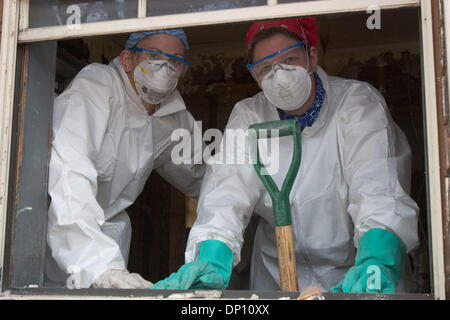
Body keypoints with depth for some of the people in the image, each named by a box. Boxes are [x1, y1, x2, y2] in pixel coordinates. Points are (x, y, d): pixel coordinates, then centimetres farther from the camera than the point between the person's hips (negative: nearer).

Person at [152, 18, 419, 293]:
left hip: (355, 270, -2)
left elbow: (381, 186, -24)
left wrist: (377, 262, -41)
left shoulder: (359, 103, -9)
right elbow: (228, 192, -16)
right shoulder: (247, 117, -1)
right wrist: (212, 257, -34)